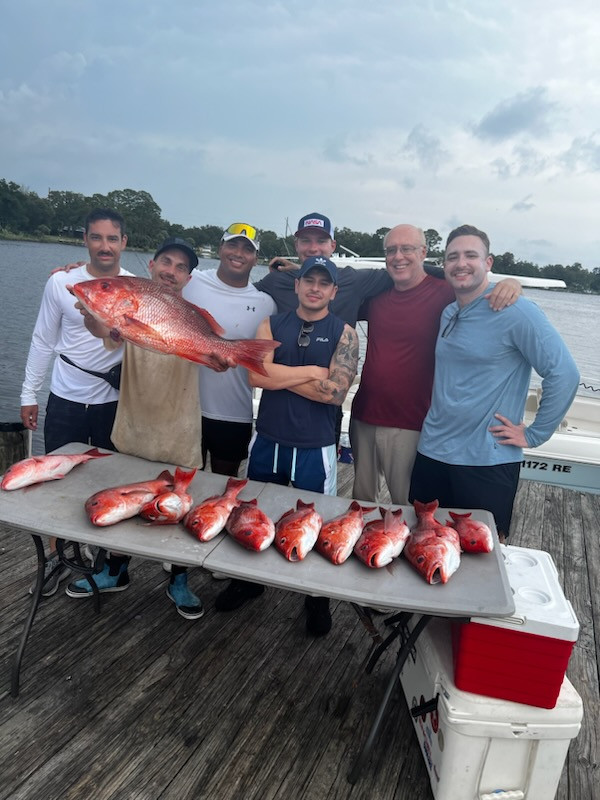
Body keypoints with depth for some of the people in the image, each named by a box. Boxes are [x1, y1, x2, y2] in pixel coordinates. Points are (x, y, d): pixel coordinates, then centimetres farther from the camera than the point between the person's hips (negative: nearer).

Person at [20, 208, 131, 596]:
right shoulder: (61, 282, -5)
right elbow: (44, 342, 3)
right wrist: (29, 393, 4)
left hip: (114, 403, 0)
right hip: (64, 401, 1)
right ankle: (57, 558, 30)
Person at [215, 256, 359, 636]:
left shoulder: (344, 333, -5)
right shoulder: (272, 325, 2)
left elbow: (335, 392, -18)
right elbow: (257, 374, -14)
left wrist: (278, 375, -13)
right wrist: (312, 371, -15)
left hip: (315, 448, -3)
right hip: (268, 441, 3)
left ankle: (318, 598, 35)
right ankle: (249, 581, 43)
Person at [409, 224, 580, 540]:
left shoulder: (514, 310, -13)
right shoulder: (447, 313, 9)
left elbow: (564, 374, -16)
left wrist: (535, 434, -12)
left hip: (486, 462, -6)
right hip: (432, 454, 7)